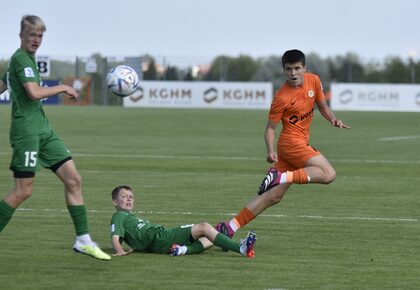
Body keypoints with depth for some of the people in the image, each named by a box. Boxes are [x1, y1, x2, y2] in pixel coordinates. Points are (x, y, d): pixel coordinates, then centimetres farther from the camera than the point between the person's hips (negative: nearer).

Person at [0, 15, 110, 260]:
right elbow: (34, 92, -22)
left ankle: (83, 241, 5)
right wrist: (63, 88, -9)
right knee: (24, 191, -8)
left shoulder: (26, 59, 19)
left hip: (44, 131, 9)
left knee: (73, 180, 2)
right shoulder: (21, 59, -11)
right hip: (26, 131, -9)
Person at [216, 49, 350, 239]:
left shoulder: (313, 81, 4)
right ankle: (282, 177, -21)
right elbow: (270, 127, -9)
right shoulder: (282, 97, -15)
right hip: (292, 142, -7)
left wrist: (333, 119, -1)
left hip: (300, 143, 7)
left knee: (274, 197, 5)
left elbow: (322, 106, 19)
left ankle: (231, 226, 5)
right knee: (328, 174, -22)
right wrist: (270, 151, -25)